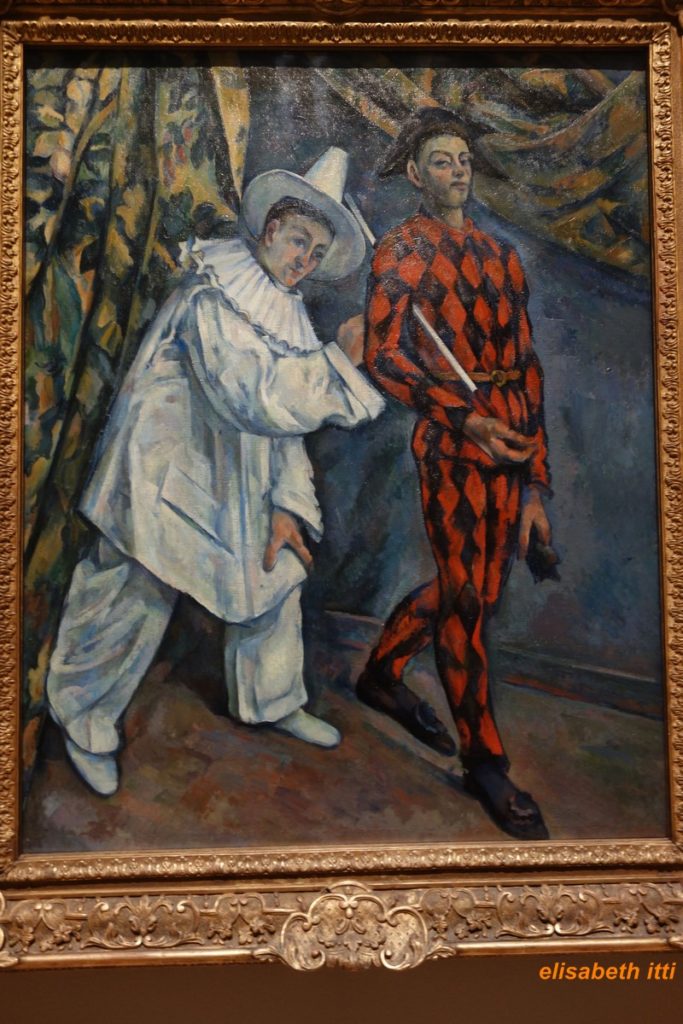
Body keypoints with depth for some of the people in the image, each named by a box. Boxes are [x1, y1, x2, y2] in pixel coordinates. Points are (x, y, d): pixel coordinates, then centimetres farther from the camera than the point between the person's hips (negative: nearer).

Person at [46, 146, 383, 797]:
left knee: (274, 580, 14)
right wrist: (339, 359, -22)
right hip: (167, 480, -8)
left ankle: (270, 701, 37)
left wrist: (286, 504, 0)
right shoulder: (211, 301, -19)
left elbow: (288, 415, 9)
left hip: (235, 491, 9)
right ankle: (85, 722, 28)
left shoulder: (288, 314, 10)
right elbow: (257, 397, -31)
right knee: (132, 602, 3)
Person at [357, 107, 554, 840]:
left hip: (513, 437, 6)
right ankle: (485, 762, 15)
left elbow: (527, 363, 13)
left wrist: (536, 481, 9)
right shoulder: (402, 250, 1)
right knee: (466, 597, 0)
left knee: (469, 586, 15)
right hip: (453, 438, -6)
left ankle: (382, 674, 38)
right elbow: (383, 358, -7)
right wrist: (466, 418, -18)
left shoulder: (499, 253, 17)